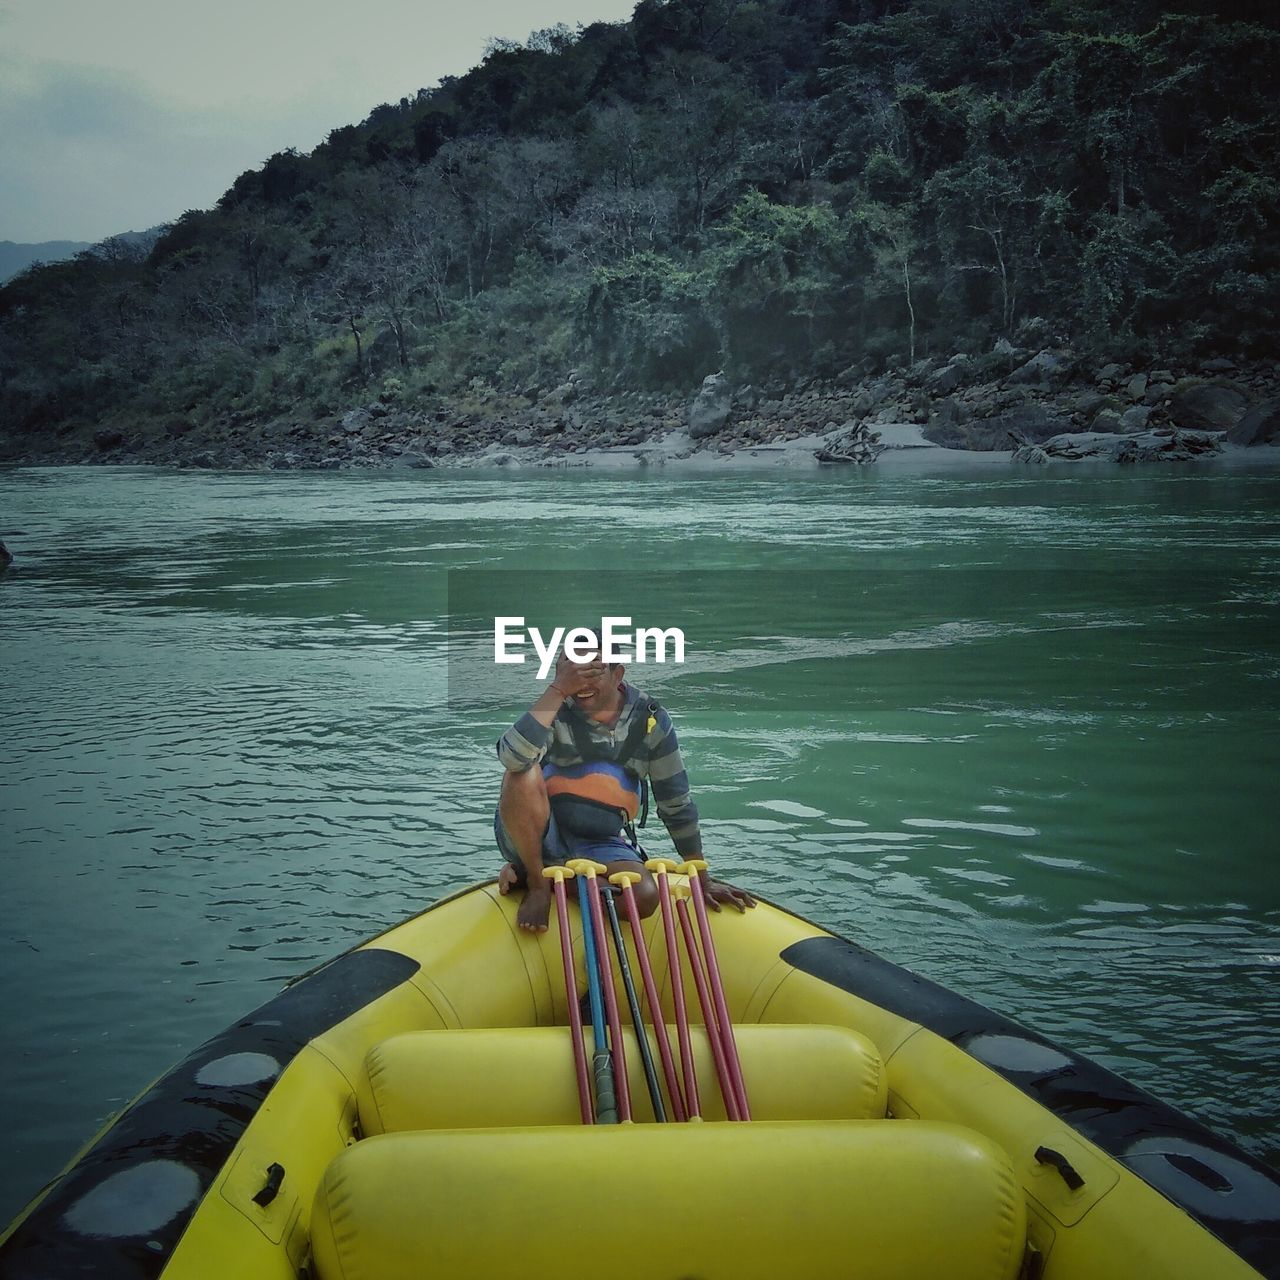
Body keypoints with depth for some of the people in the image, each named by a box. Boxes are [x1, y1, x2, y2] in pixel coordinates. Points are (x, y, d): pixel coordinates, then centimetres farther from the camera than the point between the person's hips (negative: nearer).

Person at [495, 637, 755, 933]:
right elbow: (513, 756, -34)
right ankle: (537, 883, -11)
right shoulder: (557, 712, -11)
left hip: (599, 844, 2)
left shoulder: (650, 720, -5)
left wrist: (702, 880, 2)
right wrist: (558, 689, -32)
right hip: (534, 837, -2)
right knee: (523, 773, -31)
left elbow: (677, 805, 1)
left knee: (645, 898, -28)